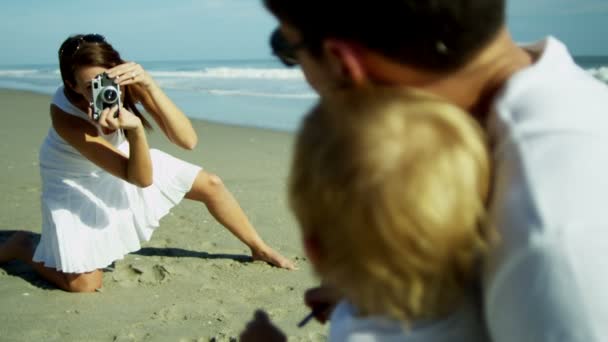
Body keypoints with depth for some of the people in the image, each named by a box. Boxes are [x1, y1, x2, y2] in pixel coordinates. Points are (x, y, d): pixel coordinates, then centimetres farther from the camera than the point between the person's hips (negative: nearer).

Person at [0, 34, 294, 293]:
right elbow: (141, 179, -36)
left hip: (124, 157, 5)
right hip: (74, 179, -4)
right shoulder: (65, 114, -37)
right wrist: (135, 130, -55)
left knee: (211, 184, -2)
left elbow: (188, 140, -35)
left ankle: (259, 248, 20)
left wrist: (149, 85, -46)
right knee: (83, 284, -12)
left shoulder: (128, 80, -28)